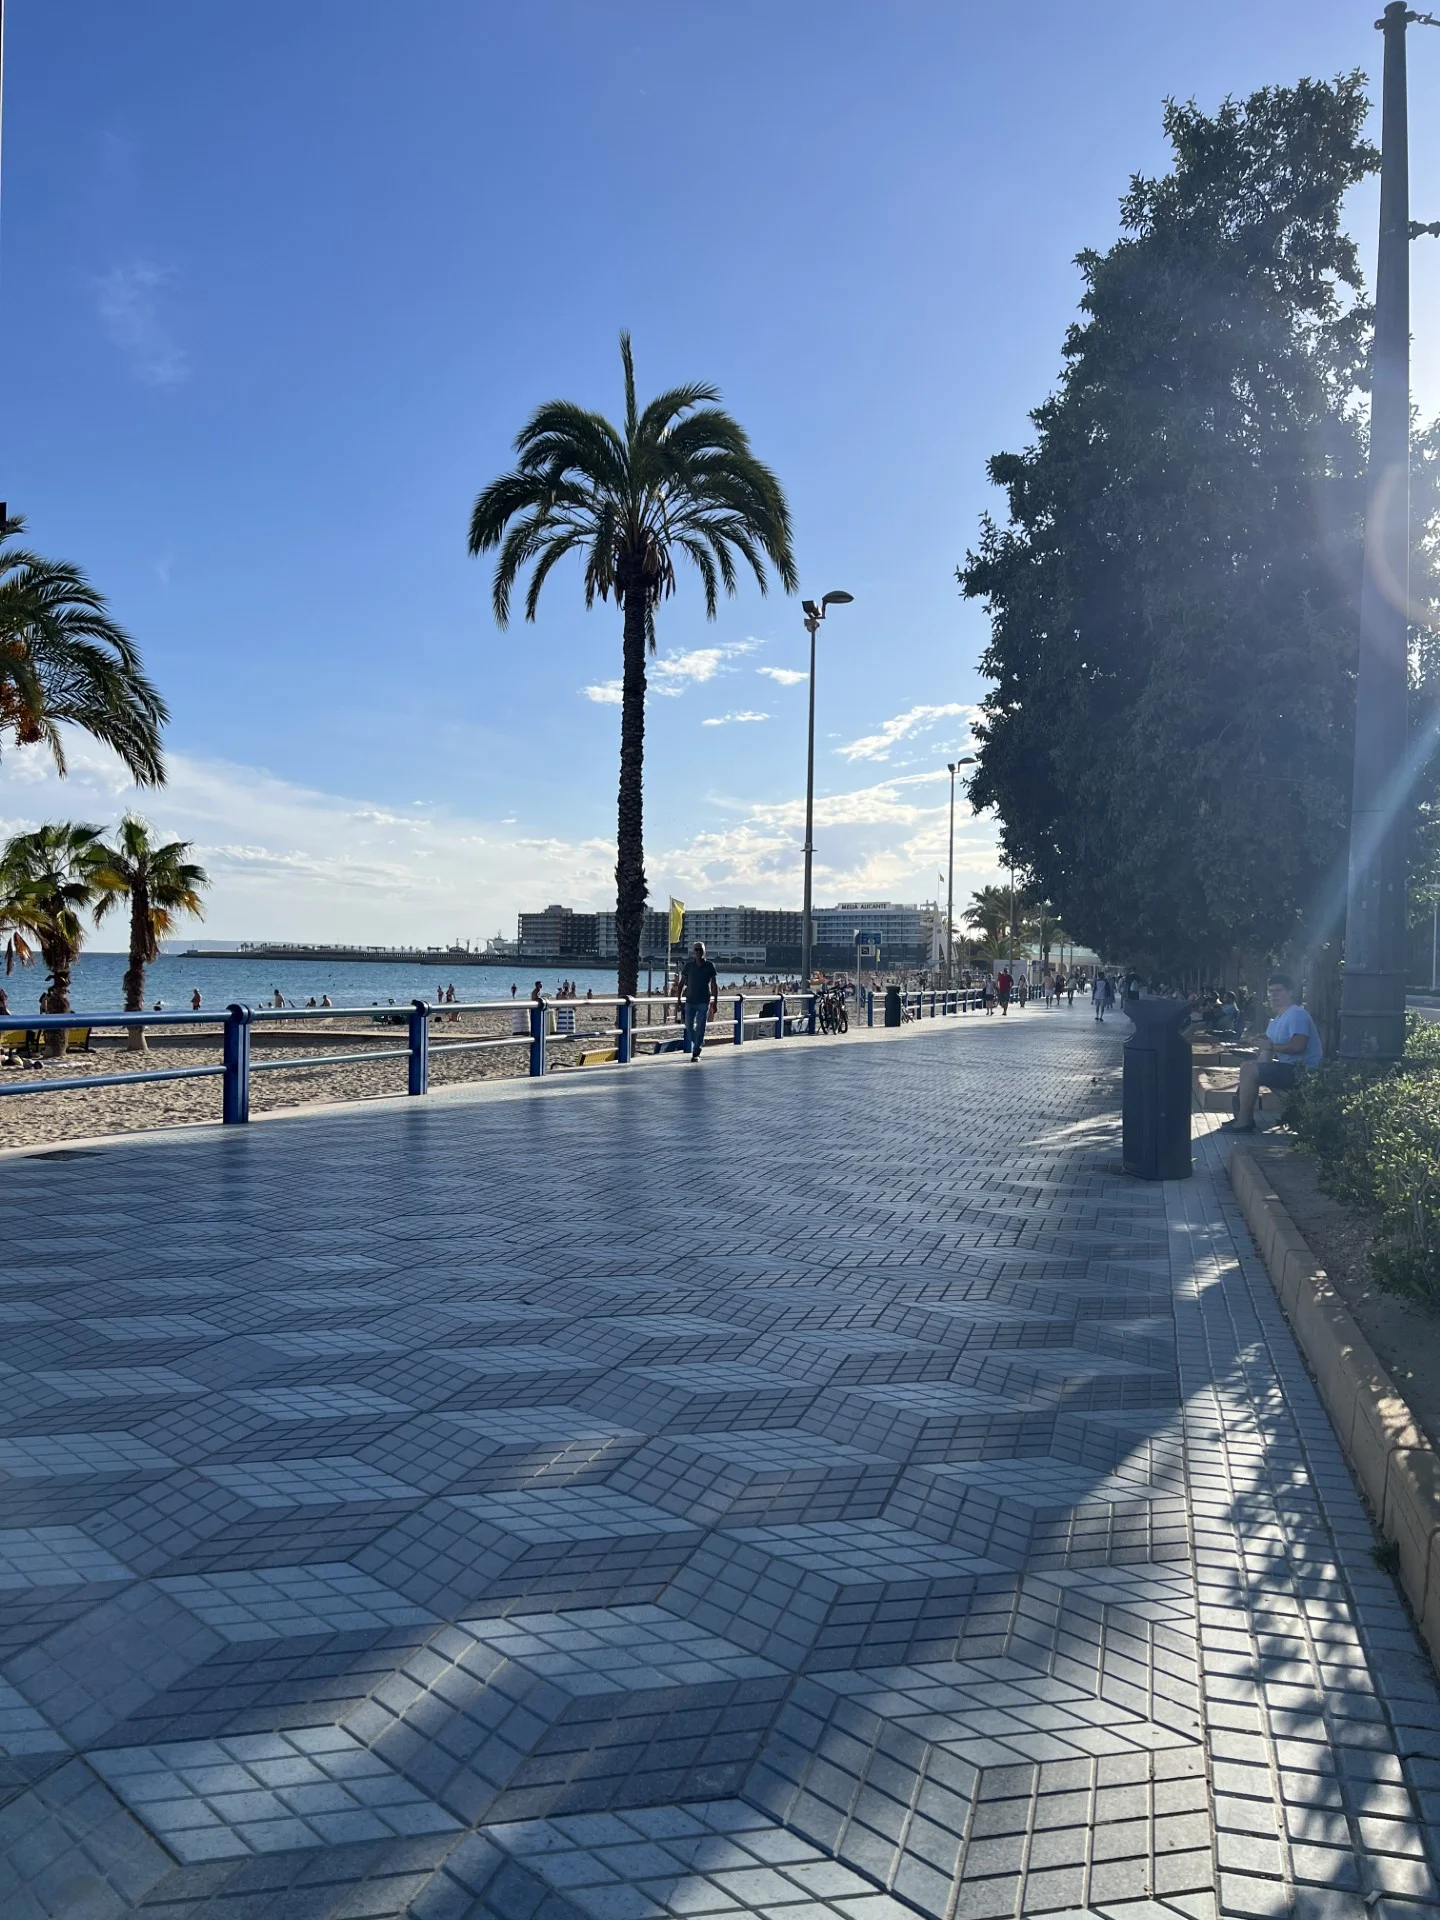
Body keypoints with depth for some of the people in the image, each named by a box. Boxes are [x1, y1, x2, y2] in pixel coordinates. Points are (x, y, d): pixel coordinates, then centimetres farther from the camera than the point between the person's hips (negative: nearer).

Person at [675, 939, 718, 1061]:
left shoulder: (709, 966, -1)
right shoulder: (688, 966, 3)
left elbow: (715, 986, 2)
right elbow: (681, 984, 6)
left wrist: (714, 1002, -3)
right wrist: (678, 1001, 1)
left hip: (704, 1002, -2)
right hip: (690, 1001, 2)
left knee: (700, 1028, -5)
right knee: (689, 1026, 4)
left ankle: (696, 1053, 0)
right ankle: (700, 1042, 30)